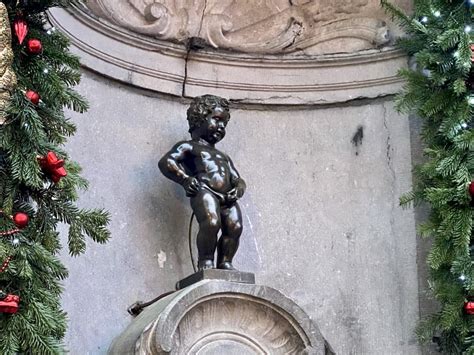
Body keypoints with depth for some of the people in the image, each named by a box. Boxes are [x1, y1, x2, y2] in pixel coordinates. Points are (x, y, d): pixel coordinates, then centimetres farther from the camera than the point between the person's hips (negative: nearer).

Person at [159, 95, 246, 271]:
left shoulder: (224, 156, 39)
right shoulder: (189, 147, 18)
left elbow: (238, 180, 32)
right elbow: (165, 162, 4)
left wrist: (238, 190, 6)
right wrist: (185, 180, -11)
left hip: (227, 197, 6)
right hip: (204, 191, -6)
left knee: (235, 227, -21)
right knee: (211, 223, -31)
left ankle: (225, 263, -17)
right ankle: (205, 262, -22)